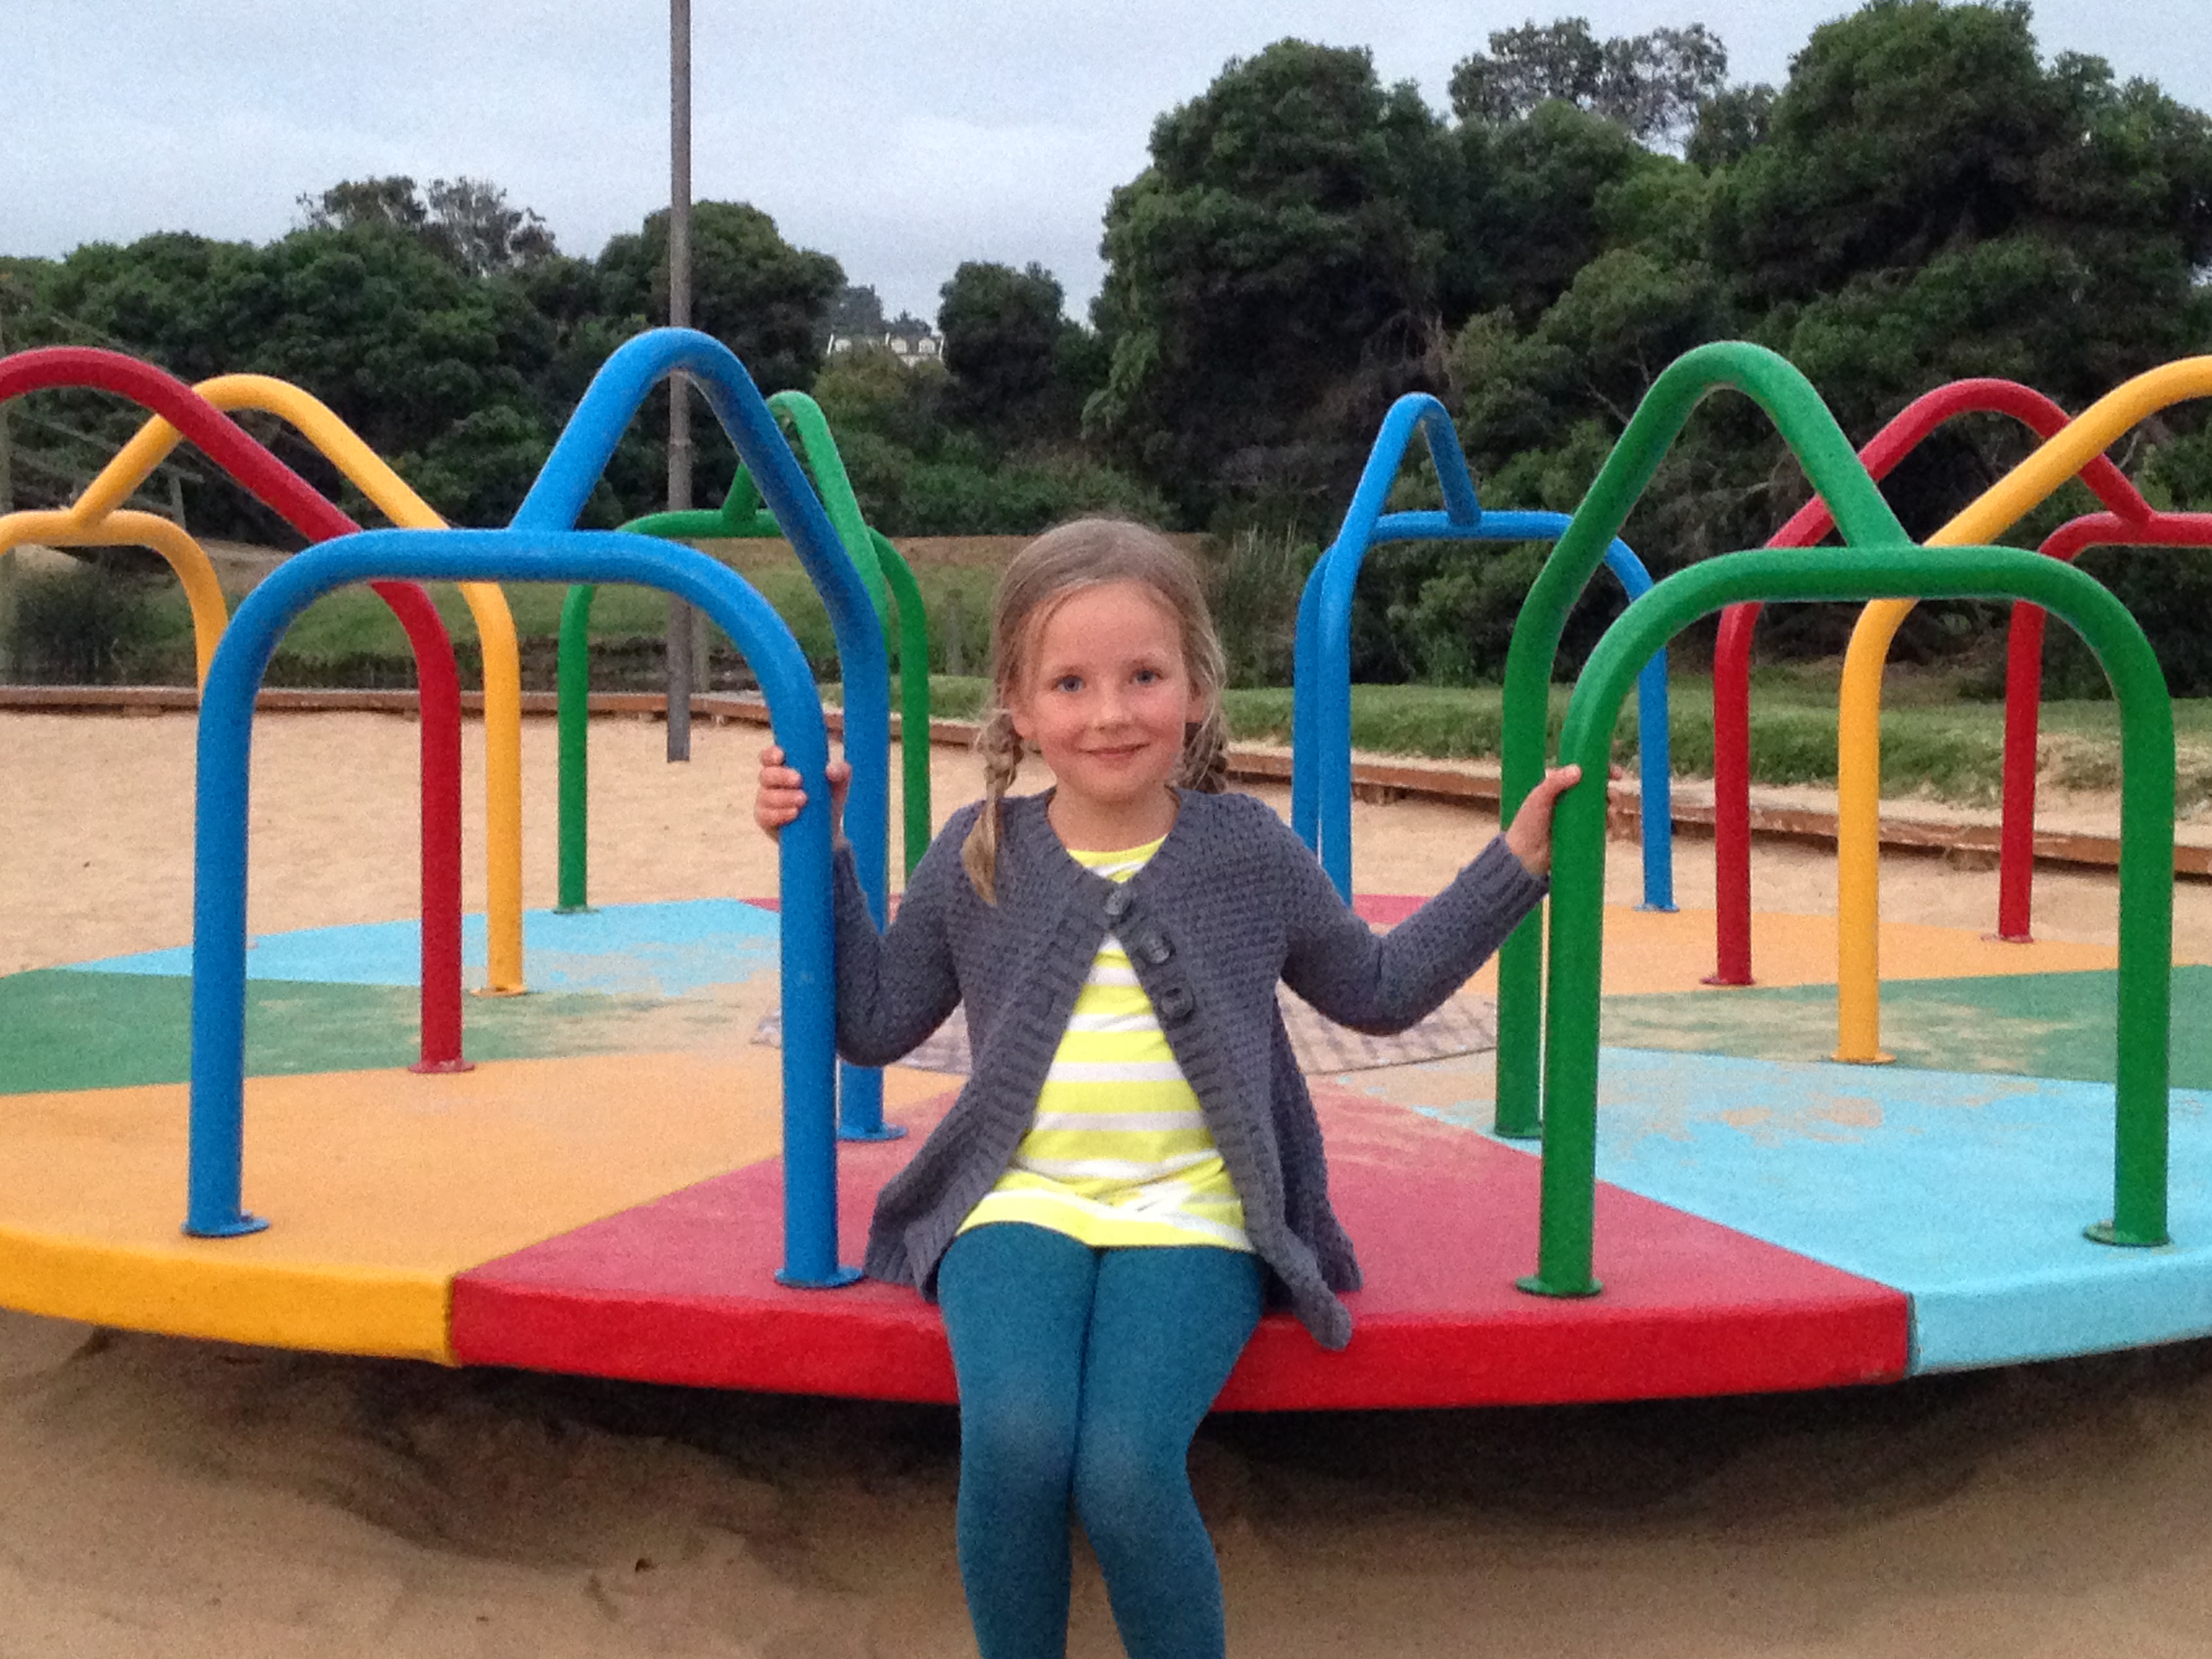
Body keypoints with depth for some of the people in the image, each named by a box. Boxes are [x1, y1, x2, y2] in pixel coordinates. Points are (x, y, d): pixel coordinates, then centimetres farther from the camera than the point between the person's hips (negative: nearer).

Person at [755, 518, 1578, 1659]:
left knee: (1126, 1469, -26)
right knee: (1013, 1439, -29)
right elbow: (875, 1023, 16)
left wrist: (1514, 867, 15)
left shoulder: (1249, 851, 7)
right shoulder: (977, 857, 8)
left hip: (1191, 1215, -1)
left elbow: (1377, 989, 20)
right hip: (1022, 1203, 1)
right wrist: (819, 855, 8)